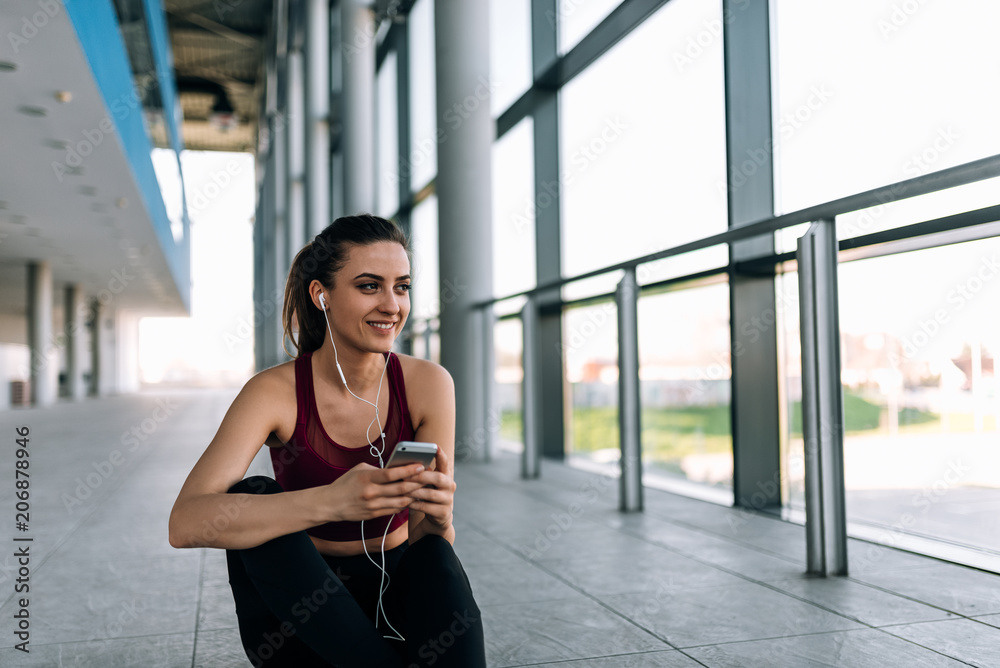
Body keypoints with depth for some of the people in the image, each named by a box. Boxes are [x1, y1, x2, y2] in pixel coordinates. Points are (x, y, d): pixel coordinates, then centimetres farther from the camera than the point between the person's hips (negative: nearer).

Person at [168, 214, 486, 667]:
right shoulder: (275, 392, -16)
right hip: (298, 605, 1)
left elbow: (427, 537, -10)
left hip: (396, 598, 0)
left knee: (435, 557, -33)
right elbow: (186, 523, -31)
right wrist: (331, 502, -45)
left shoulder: (429, 384, -11)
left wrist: (437, 518, -35)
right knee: (252, 497, -28)